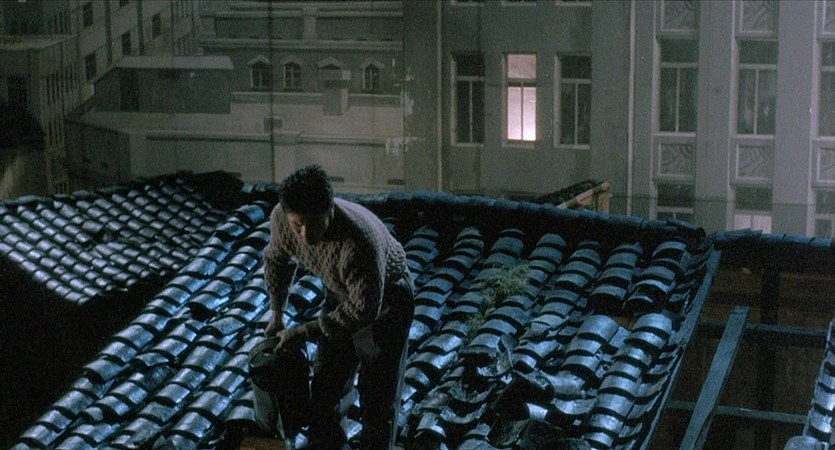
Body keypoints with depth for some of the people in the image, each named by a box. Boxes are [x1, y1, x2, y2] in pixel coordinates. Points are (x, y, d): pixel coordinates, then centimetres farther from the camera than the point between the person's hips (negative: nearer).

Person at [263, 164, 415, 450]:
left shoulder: (359, 241, -42)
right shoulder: (281, 218, -23)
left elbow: (365, 309, -33)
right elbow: (276, 258, 2)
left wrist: (304, 332, -27)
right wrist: (276, 314, 4)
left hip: (386, 301, -6)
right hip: (341, 295, 6)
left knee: (377, 394, -4)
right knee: (324, 386, 11)